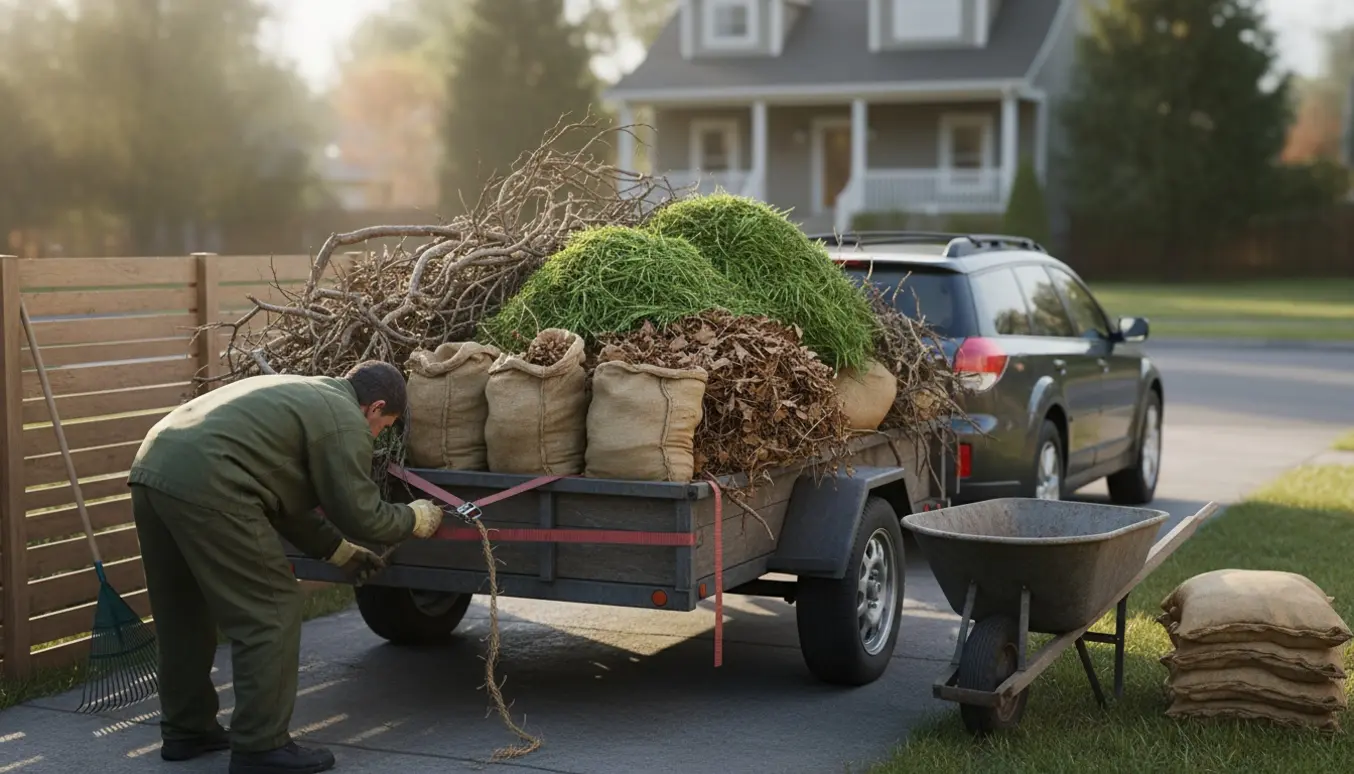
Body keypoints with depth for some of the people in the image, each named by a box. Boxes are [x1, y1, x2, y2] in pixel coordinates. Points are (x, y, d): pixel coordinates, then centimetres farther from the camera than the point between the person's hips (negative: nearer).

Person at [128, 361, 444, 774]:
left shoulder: (304, 395, 30)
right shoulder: (344, 421, 2)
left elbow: (287, 499, 35)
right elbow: (362, 515, 3)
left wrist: (339, 550, 40)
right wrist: (416, 518, 21)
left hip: (153, 467, 10)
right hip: (204, 485, -10)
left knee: (184, 609, 23)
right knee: (270, 612, 0)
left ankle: (186, 729, 33)